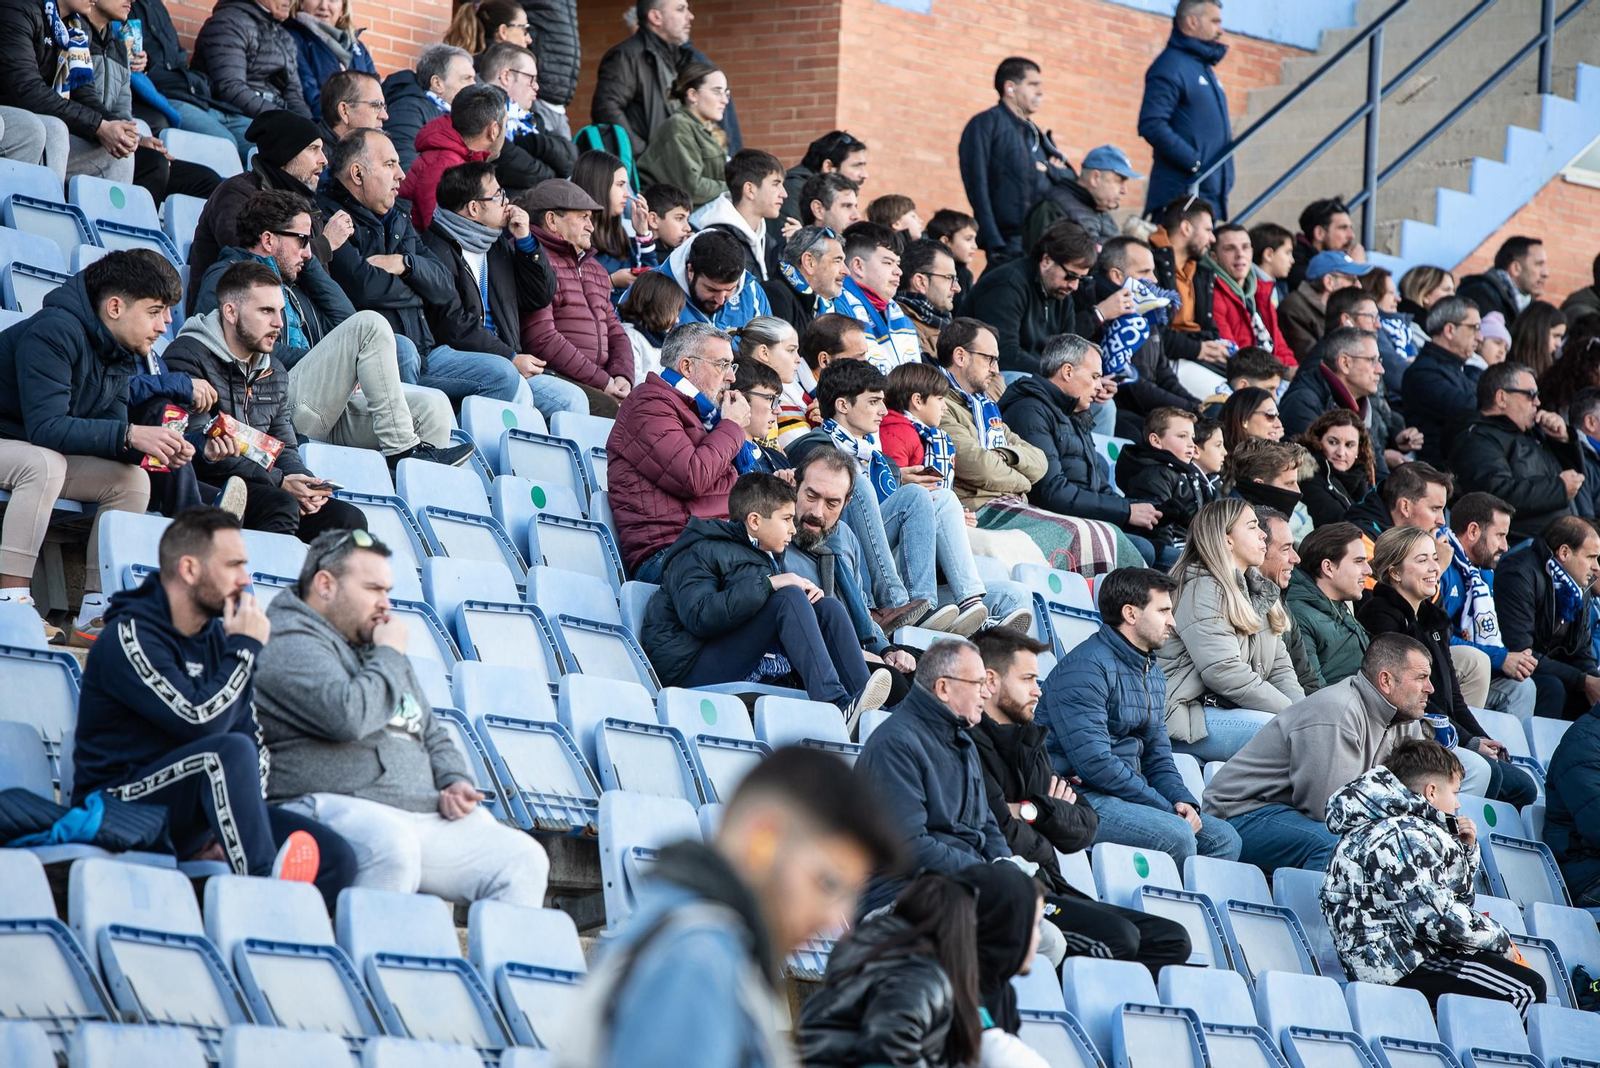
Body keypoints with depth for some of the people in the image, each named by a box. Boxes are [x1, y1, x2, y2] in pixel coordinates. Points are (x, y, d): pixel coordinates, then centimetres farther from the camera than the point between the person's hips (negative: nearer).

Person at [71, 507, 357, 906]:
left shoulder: (217, 638, 14)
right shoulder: (130, 637, -11)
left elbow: (252, 736, 14)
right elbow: (201, 721, -23)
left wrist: (238, 827, -3)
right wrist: (245, 649, -10)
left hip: (190, 822, 8)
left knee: (335, 857, -12)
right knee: (231, 751, -35)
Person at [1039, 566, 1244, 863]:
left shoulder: (1152, 674, 18)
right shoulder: (1085, 668, -14)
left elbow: (1157, 757, 22)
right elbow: (1094, 762, -21)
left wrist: (1183, 800, -1)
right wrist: (1170, 809, -17)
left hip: (1127, 794, 10)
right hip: (1081, 795, -10)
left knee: (1224, 839, -2)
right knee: (1175, 834, -27)